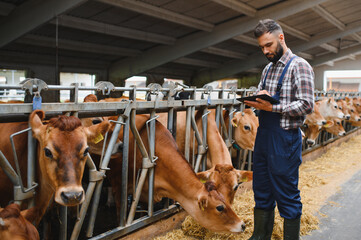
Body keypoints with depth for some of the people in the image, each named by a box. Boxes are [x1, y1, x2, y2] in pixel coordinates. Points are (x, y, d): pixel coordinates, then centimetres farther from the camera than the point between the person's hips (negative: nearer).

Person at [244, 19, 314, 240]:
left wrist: (272, 107, -21)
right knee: (262, 192, 16)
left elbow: (307, 105, -16)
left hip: (285, 138, -8)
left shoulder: (299, 66, -9)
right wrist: (256, 100, -2)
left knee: (287, 196, 3)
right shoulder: (268, 68, 15)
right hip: (263, 135, 8)